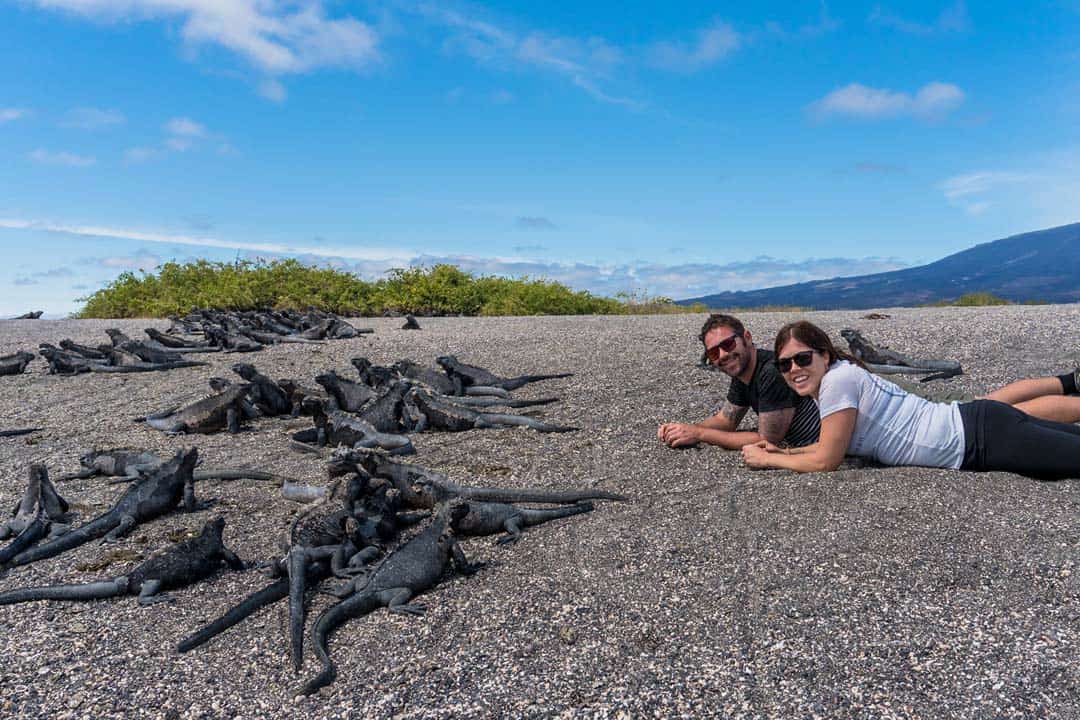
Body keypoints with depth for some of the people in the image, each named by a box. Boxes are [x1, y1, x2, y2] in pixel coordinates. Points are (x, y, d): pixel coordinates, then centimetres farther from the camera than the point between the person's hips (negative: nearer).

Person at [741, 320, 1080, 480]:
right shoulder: (826, 380, 3)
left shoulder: (838, 379, -23)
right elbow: (839, 442, 14)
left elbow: (826, 460, -23)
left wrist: (767, 459, -12)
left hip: (978, 436, -8)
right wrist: (787, 450, 1)